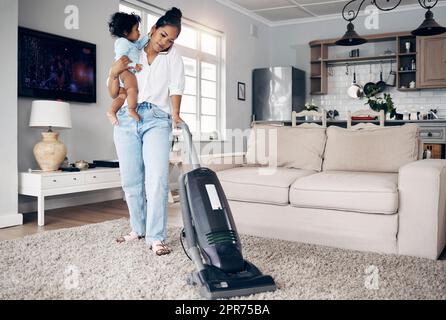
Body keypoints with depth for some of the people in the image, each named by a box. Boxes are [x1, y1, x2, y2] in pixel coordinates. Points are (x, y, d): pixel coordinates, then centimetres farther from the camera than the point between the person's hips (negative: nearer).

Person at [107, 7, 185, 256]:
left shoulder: (173, 57, 12)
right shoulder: (130, 54, 14)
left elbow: (176, 88, -2)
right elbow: (114, 94, 13)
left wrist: (175, 114, -19)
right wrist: (114, 72, -6)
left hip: (157, 120, -2)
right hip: (127, 120, 2)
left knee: (157, 179, -14)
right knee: (131, 180, 4)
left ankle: (156, 237, -9)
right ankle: (138, 228, 20)